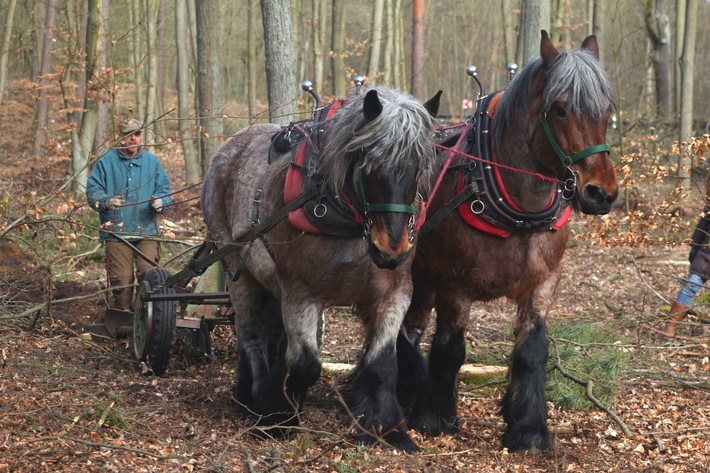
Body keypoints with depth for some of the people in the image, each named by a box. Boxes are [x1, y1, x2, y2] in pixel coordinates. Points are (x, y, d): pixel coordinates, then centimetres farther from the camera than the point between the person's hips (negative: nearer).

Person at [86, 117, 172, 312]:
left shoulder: (152, 162, 11)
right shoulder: (106, 161, 4)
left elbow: (165, 191, 11)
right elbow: (92, 191, 1)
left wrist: (161, 202, -13)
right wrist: (106, 201, -20)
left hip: (147, 230, 1)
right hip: (116, 232, -1)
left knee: (149, 274, -11)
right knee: (121, 280, 0)